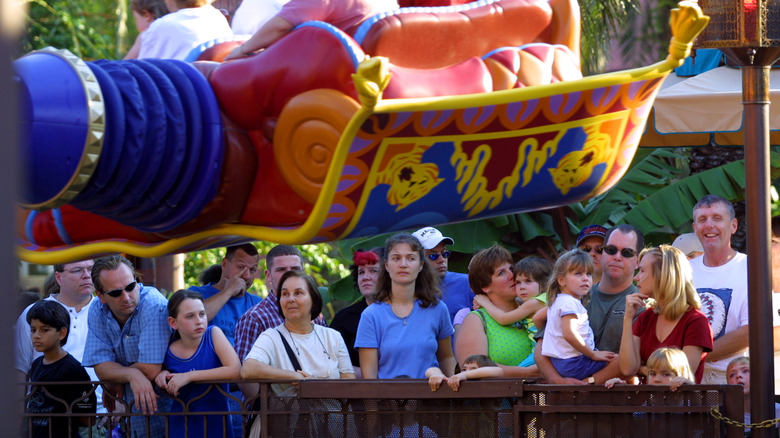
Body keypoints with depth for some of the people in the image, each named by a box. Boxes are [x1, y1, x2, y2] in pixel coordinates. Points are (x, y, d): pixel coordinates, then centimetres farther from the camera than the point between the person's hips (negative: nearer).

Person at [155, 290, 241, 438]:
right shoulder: (169, 352, -4)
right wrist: (163, 375, -6)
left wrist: (189, 376, -21)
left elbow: (235, 370, -21)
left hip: (216, 425, -2)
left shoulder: (213, 334, -10)